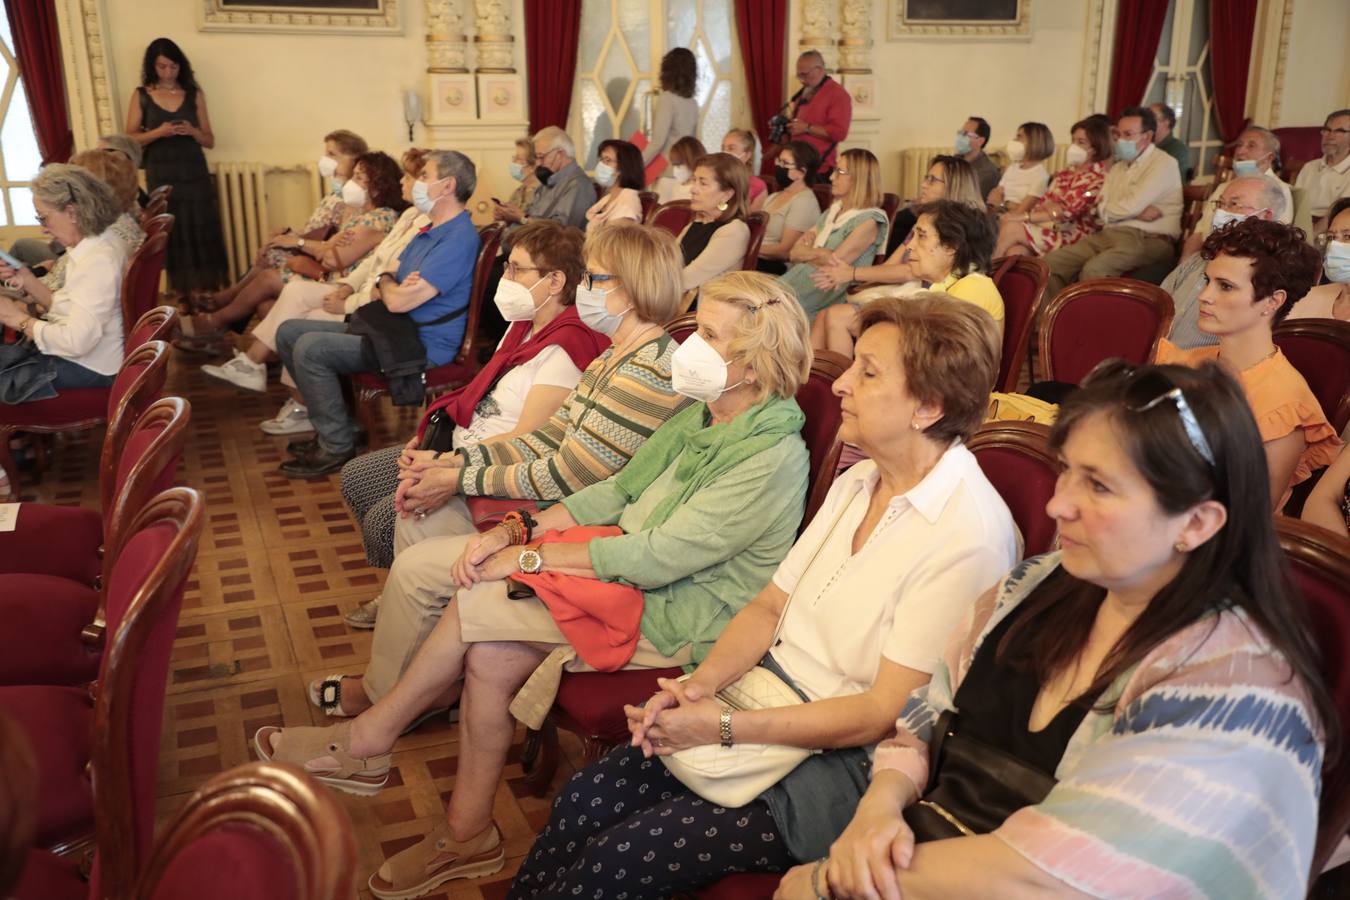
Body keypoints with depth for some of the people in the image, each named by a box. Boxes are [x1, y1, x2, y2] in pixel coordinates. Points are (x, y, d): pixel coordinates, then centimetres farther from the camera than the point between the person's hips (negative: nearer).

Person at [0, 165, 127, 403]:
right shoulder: (95, 246, 6)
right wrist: (27, 281, -2)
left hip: (87, 368, -10)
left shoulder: (99, 261, -25)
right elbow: (67, 309, 11)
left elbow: (76, 342, -29)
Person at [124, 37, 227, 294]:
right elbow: (130, 138, 1)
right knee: (172, 238, -3)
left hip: (194, 176, 1)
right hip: (161, 178, -1)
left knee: (201, 235, -4)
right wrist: (158, 132, -15)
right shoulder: (141, 96, 5)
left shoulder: (194, 95, 8)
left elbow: (209, 141, 9)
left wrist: (192, 132, -11)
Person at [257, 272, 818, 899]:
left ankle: (369, 735, 8)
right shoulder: (699, 417, 8)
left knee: (477, 604, -15)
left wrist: (529, 557, -17)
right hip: (636, 574, 8)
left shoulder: (774, 456, -20)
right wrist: (513, 532, -4)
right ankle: (466, 836, 3)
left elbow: (660, 555, -24)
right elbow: (620, 491, 9)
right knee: (489, 657, -13)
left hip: (679, 621, -7)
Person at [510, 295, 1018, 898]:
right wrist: (700, 685, -10)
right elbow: (770, 605, 8)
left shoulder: (970, 537, -21)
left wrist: (725, 727, -22)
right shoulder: (859, 482, 6)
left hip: (842, 761, -7)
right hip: (765, 697, 7)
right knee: (581, 803, -6)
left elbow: (882, 714, -20)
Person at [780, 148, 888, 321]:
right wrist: (819, 253, -5)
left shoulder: (868, 221, -4)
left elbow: (834, 262, -12)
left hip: (825, 291, -7)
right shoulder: (831, 213, 20)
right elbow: (794, 253, 13)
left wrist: (807, 253, 4)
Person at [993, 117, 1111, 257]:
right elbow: (1045, 201, 12)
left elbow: (1067, 211, -14)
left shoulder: (1098, 177, -4)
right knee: (1013, 251, -25)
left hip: (1070, 234, -6)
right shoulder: (1067, 171, 20)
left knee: (1011, 228, -20)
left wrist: (1024, 217, -18)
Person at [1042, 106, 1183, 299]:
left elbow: (1131, 206, -13)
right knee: (1050, 263, -12)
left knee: (1094, 270, -35)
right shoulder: (1118, 167, 22)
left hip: (1147, 239, -7)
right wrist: (1138, 211, -8)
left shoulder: (1163, 164, -1)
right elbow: (1101, 211, 8)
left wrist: (1107, 209, 7)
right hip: (1109, 235, 7)